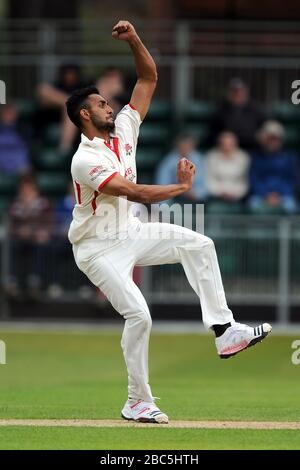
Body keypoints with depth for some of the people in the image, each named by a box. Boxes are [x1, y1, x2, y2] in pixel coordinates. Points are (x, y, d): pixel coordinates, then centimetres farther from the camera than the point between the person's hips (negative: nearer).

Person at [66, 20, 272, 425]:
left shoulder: (123, 130, 0)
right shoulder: (85, 160, -24)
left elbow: (148, 79, 2)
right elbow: (136, 193, -32)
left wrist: (134, 41, -12)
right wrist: (181, 186, -26)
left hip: (130, 233, 8)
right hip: (98, 249, -8)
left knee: (199, 245, -5)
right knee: (138, 314, -17)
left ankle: (225, 331, -9)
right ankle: (138, 403, -6)